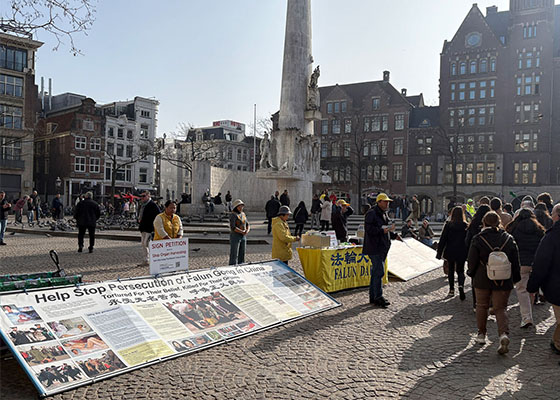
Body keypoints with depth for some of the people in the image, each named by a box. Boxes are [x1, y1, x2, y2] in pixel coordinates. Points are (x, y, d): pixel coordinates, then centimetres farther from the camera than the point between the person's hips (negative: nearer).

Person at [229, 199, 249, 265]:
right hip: (234, 236, -8)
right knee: (234, 255, -3)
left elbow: (247, 225, 11)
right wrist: (242, 232, -19)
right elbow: (232, 227, -22)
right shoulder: (233, 215, -13)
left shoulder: (243, 214, 11)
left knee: (242, 255, 11)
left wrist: (247, 231, -11)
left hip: (243, 237, 8)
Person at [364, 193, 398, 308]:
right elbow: (370, 230, -21)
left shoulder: (383, 213, 18)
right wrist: (384, 230, -26)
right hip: (375, 248, -10)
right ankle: (378, 297, -6)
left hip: (382, 247, 10)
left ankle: (373, 297, 20)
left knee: (376, 272, 13)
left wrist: (394, 235, 10)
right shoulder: (371, 213, -13)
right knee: (379, 271, -12)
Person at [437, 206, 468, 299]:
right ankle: (461, 285, -15)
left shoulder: (448, 225, -8)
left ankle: (452, 290, 18)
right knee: (460, 270, 11)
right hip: (461, 253, 0)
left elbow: (443, 239, -6)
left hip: (450, 252, 0)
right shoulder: (465, 225, -7)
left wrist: (439, 253, 0)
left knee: (451, 270, 15)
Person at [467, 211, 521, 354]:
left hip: (483, 280, -2)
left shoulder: (478, 239, -9)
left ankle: (481, 334, 25)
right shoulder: (509, 239, 0)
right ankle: (504, 334, -15)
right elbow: (515, 261, 6)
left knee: (482, 306, 16)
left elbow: (472, 260, -5)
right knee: (501, 308, 7)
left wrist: (471, 273, 13)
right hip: (504, 281, 2)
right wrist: (515, 278, 17)